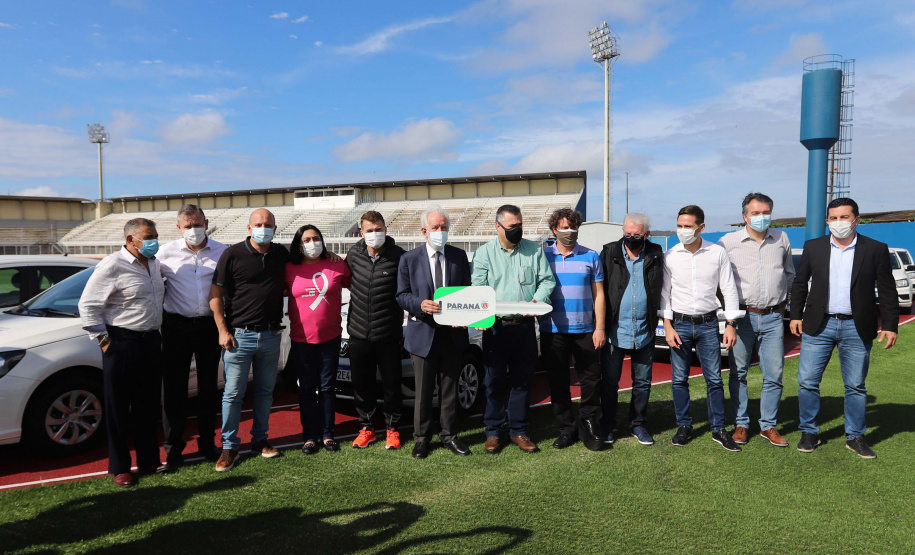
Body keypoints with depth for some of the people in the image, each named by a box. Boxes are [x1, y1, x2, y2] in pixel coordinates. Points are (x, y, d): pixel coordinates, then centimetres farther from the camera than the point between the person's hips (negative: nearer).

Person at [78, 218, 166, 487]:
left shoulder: (154, 263, 9)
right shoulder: (113, 266, -14)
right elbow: (88, 305, -14)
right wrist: (103, 340, -12)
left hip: (151, 343, 7)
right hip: (122, 346, -7)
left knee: (148, 406, 15)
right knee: (119, 409, 4)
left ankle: (148, 459, 27)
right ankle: (119, 467, 16)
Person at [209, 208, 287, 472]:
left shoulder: (282, 254, 6)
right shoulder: (232, 254, -5)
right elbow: (215, 294, -4)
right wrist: (223, 330, -9)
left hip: (271, 335, 4)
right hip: (239, 334, -3)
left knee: (265, 391, 13)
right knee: (233, 393, 1)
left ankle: (260, 439, 27)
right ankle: (229, 446, 13)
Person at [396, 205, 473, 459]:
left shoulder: (459, 256, 6)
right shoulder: (409, 259, 1)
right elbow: (401, 295, 0)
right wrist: (420, 304, -20)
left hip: (453, 333, 2)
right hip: (423, 333, -2)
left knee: (450, 389, 11)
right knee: (423, 391, 7)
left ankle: (449, 435, 25)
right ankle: (421, 438, 20)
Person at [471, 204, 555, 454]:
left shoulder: (534, 250, 9)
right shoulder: (484, 253, 3)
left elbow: (547, 280, 7)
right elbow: (478, 288, -3)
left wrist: (538, 300, -14)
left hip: (525, 326, 2)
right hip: (496, 327, -2)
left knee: (522, 380, 8)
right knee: (494, 381, 4)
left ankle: (518, 431, 21)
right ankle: (493, 432, 17)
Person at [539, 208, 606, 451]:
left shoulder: (590, 257, 5)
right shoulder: (543, 256, 4)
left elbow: (598, 294, 5)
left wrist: (600, 328, -1)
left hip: (585, 331, 0)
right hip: (553, 330, 0)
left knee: (591, 380, 3)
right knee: (558, 382, 7)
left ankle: (588, 425, 18)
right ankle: (566, 429, 20)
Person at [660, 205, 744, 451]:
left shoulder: (717, 253, -1)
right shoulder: (670, 256, -1)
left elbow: (729, 290, 3)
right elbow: (664, 293, 1)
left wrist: (731, 324, -1)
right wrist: (668, 326, -5)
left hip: (708, 323, 0)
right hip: (679, 323, 0)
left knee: (714, 379, 2)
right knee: (679, 379, 5)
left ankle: (719, 429, 15)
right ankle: (684, 426, 19)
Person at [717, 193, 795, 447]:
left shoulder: (782, 239, 9)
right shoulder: (728, 242, -2)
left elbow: (790, 274, 22)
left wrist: (782, 302, 14)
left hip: (773, 317, 2)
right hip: (742, 316, -2)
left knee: (774, 374, 3)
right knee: (738, 373, 4)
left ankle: (768, 425, 16)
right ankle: (741, 424, 16)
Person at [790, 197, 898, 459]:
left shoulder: (876, 249, 0)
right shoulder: (813, 247, 3)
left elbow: (887, 291, 2)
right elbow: (800, 283, 10)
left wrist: (890, 325, -3)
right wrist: (796, 315, 6)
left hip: (857, 328, -1)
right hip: (819, 325, 1)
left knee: (856, 386, 8)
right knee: (807, 381, 1)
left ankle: (855, 437, 23)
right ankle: (809, 432, 16)